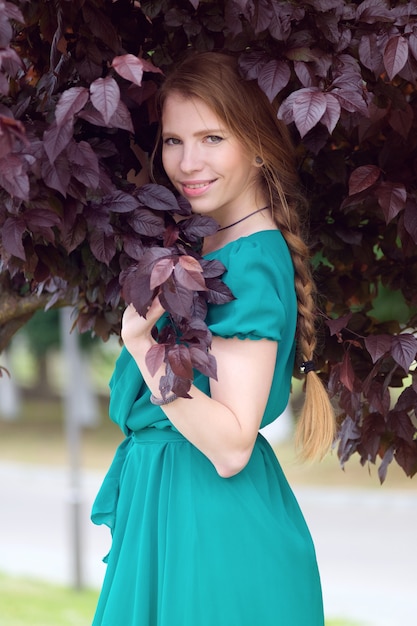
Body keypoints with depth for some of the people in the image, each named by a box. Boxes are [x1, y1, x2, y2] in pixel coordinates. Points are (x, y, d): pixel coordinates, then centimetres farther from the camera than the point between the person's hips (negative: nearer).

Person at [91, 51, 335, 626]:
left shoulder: (252, 264, -20)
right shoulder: (214, 244, 7)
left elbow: (232, 447, -26)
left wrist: (144, 345, -31)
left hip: (213, 530, -9)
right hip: (165, 498, 9)